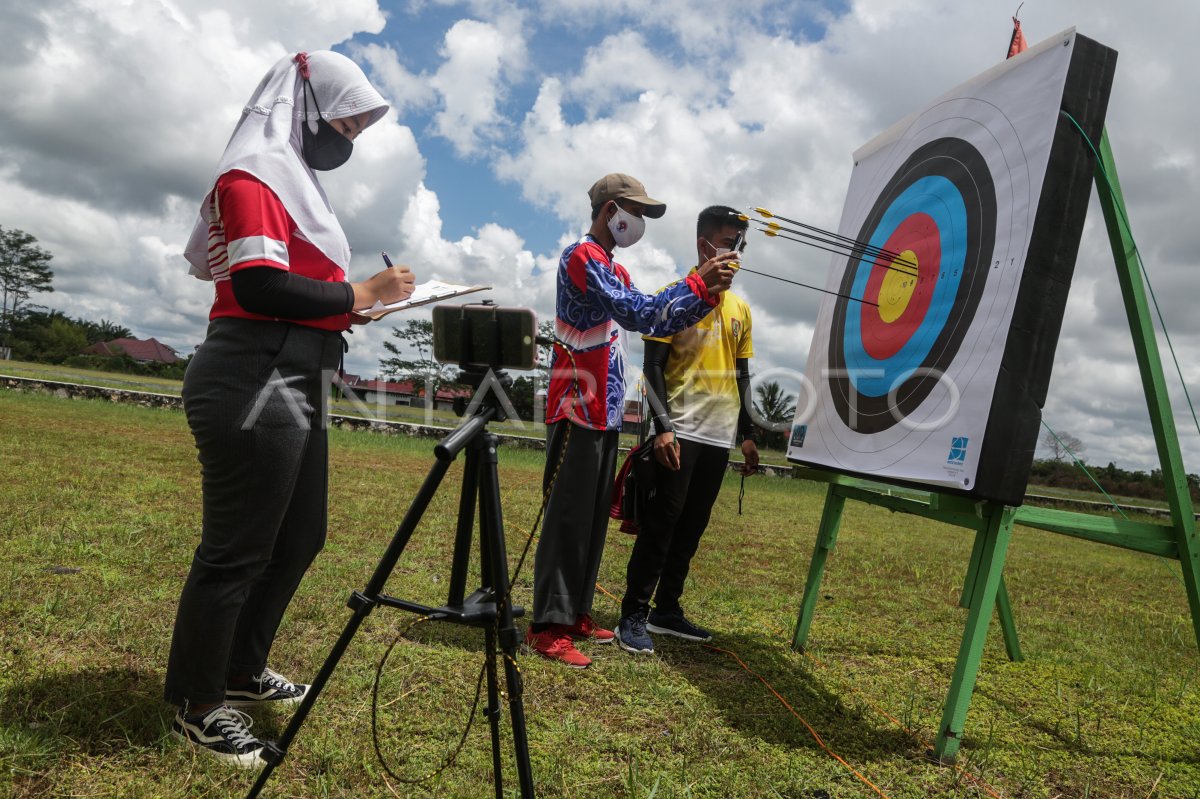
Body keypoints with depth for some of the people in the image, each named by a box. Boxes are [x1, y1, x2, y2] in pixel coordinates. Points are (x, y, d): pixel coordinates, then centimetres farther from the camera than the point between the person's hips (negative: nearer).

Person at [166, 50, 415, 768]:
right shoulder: (255, 171, -8)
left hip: (294, 384, 10)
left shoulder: (292, 178, 22)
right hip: (257, 384, -10)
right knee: (236, 550, 1)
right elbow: (259, 285, -20)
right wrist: (361, 294, -13)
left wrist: (347, 308, 5)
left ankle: (242, 671, 34)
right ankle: (198, 707, 19)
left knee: (299, 540, 17)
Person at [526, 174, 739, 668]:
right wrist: (697, 284, -18)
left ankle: (575, 614, 22)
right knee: (568, 519, -6)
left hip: (605, 412, 10)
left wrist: (705, 294, 4)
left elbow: (653, 321, 16)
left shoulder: (616, 272, 21)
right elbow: (637, 313, -21)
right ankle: (548, 628, 1)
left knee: (593, 520, 12)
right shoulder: (582, 258, -10)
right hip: (577, 409, -10)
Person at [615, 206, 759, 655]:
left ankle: (667, 609, 20)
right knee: (662, 520, -7)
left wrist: (748, 434, 15)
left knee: (693, 525, 9)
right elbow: (653, 367, -7)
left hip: (719, 435, 6)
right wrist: (662, 428, -17)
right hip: (681, 431, -6)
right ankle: (633, 614, 2)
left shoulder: (740, 309, 16)